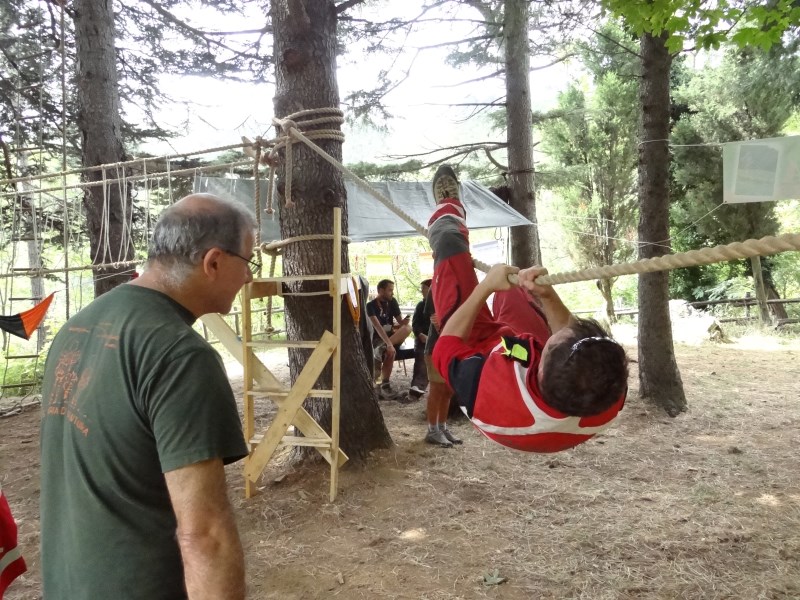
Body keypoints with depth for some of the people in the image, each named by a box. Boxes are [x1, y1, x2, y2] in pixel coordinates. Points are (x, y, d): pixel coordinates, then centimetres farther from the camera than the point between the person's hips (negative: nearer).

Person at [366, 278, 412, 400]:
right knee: (390, 352, -38)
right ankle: (384, 386, -34)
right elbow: (377, 327, -26)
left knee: (407, 328, -26)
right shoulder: (371, 305, -13)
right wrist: (389, 344, -39)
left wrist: (403, 322, -24)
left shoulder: (392, 302, 6)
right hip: (377, 338, -6)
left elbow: (400, 322, 3)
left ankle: (382, 349, -33)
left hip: (390, 335, 6)